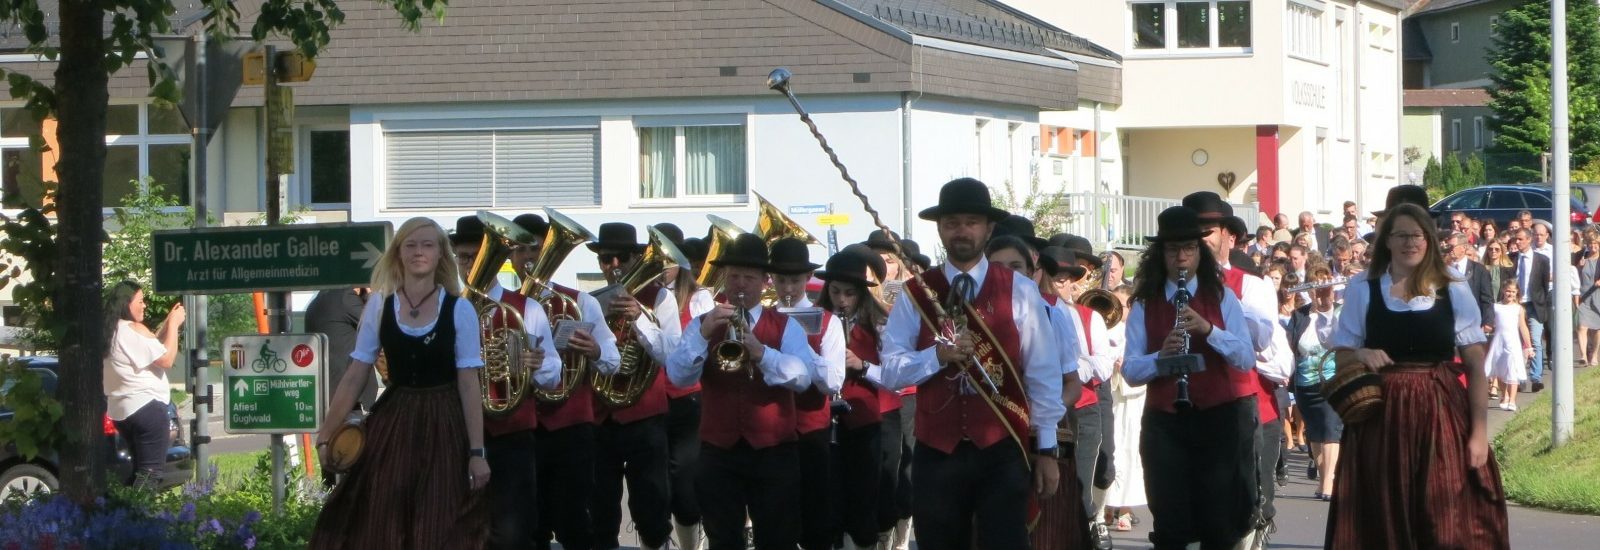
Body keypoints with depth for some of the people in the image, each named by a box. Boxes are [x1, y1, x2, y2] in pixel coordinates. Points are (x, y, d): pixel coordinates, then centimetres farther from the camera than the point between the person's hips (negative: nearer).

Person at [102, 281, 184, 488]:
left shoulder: (111, 332, 14)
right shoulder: (134, 329, -13)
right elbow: (166, 359, -12)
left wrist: (167, 324, 17)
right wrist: (173, 324, -3)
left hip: (120, 411, 10)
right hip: (146, 406, -10)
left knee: (138, 471, 17)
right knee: (150, 473, -11)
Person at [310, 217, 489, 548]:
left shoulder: (459, 310, -3)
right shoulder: (379, 305, 2)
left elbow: (468, 384, -5)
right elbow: (356, 376, 3)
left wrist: (477, 451, -9)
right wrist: (326, 433, -1)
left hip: (444, 429, -2)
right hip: (392, 425, 2)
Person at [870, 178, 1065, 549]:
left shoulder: (1019, 292, 2)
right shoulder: (915, 294, 4)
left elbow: (1043, 373, 3)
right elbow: (889, 371, 0)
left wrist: (1047, 449, 1)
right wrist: (937, 355, -18)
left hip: (1003, 451, -1)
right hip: (937, 452, 2)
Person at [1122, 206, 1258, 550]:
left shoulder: (1221, 298, 4)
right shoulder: (1144, 305, 5)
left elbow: (1247, 360, -6)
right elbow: (1130, 371, -2)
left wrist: (1209, 330, -22)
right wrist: (1161, 355, -22)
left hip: (1220, 418, 0)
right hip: (1165, 421, 0)